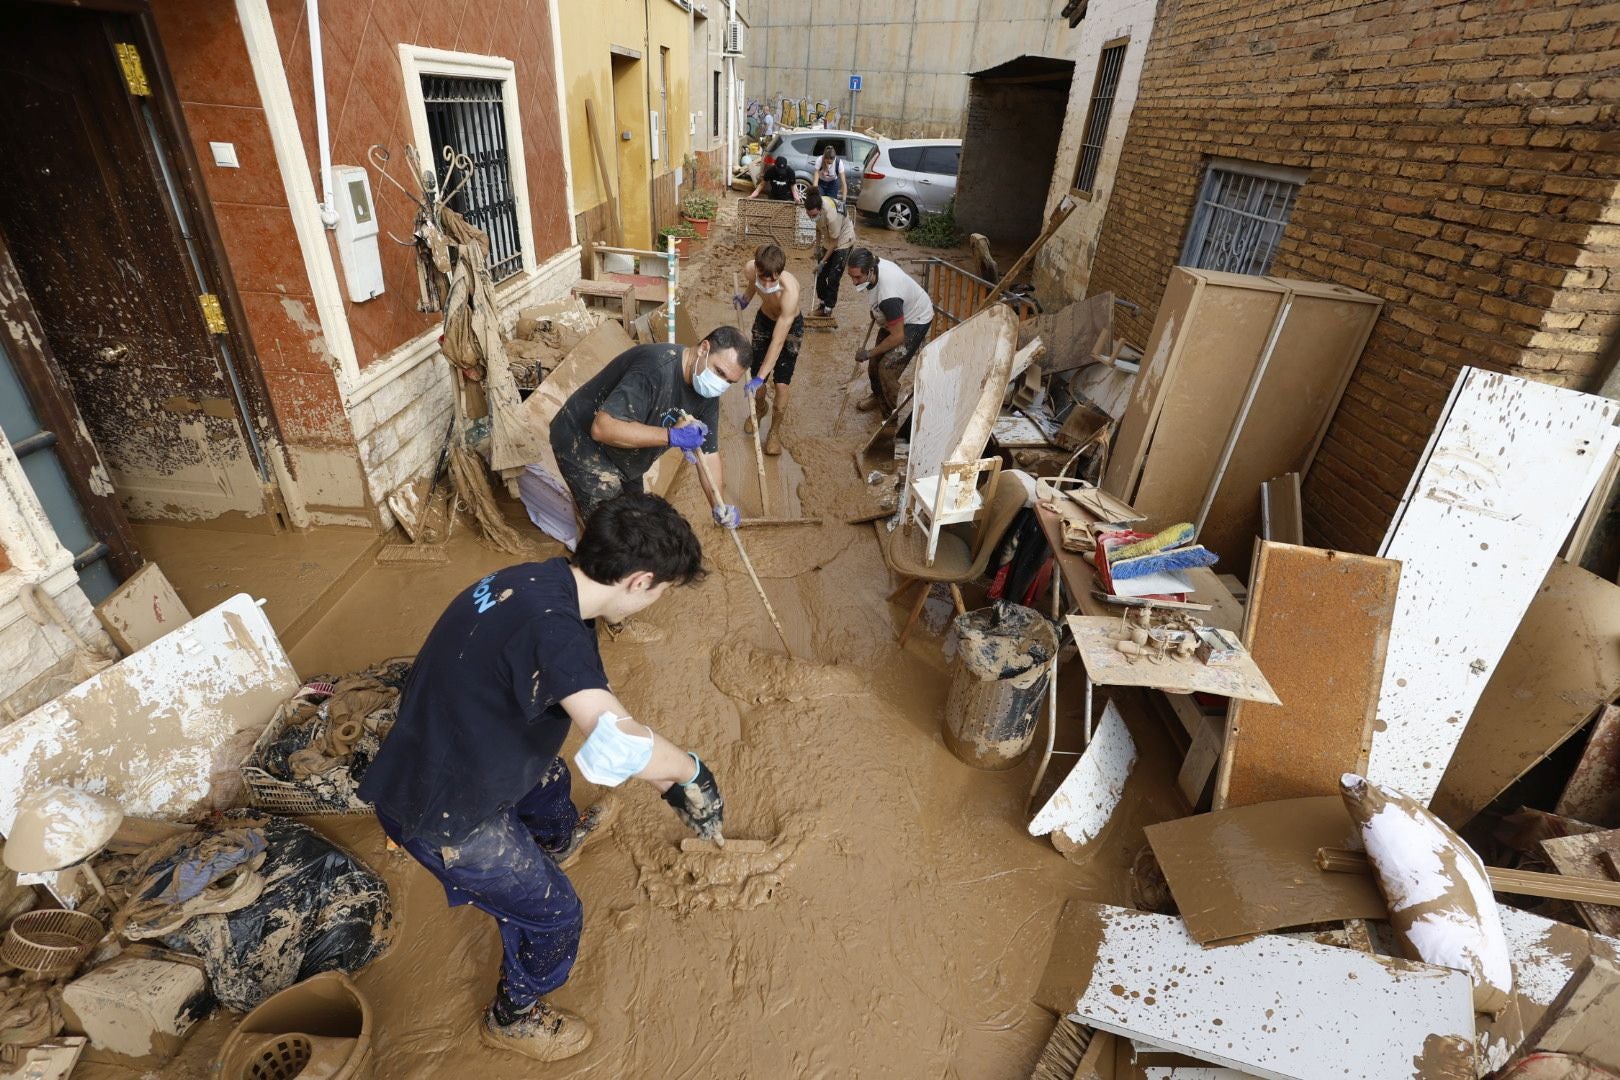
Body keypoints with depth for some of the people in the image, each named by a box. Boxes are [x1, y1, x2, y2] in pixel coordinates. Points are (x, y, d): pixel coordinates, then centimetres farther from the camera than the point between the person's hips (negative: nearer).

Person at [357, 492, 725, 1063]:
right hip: (443, 814, -9)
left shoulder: (539, 579, -6)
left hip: (437, 758, 9)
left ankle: (559, 841, 69)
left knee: (549, 775, 35)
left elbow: (586, 696, 6)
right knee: (552, 912, 11)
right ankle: (513, 1017, 41)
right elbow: (618, 747, -50)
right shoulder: (552, 628, -36)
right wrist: (687, 767, -28)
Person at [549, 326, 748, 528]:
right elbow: (603, 428, -40)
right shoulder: (655, 370, -35)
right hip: (582, 445, -8)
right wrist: (672, 435, -41)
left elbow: (708, 452, -4)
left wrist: (720, 506, -15)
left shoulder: (707, 391, -9)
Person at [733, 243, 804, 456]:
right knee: (756, 375, 7)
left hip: (790, 326, -4)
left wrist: (760, 377, -39)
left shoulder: (790, 291, -42)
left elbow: (777, 342, -39)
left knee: (781, 384, -10)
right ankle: (759, 409, 42)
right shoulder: (750, 269, -28)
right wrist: (745, 297, -10)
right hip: (764, 319, 4)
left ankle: (775, 430, 15)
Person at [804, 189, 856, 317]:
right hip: (828, 241, 7)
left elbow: (834, 241, -25)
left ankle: (828, 308, 4)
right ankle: (822, 303, 23)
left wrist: (823, 262, -20)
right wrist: (817, 246, 1)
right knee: (821, 274, 8)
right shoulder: (815, 207, -19)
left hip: (843, 241, -7)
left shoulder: (831, 215, -38)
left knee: (833, 277, -8)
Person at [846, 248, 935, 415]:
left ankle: (890, 416, 5)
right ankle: (878, 396, 39)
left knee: (887, 368, -14)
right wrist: (876, 312, 13)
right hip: (895, 316, 9)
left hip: (915, 321, -8)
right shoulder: (873, 264, -20)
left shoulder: (888, 296, -43)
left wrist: (869, 353, -23)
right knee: (875, 361, 14)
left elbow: (898, 337, -33)